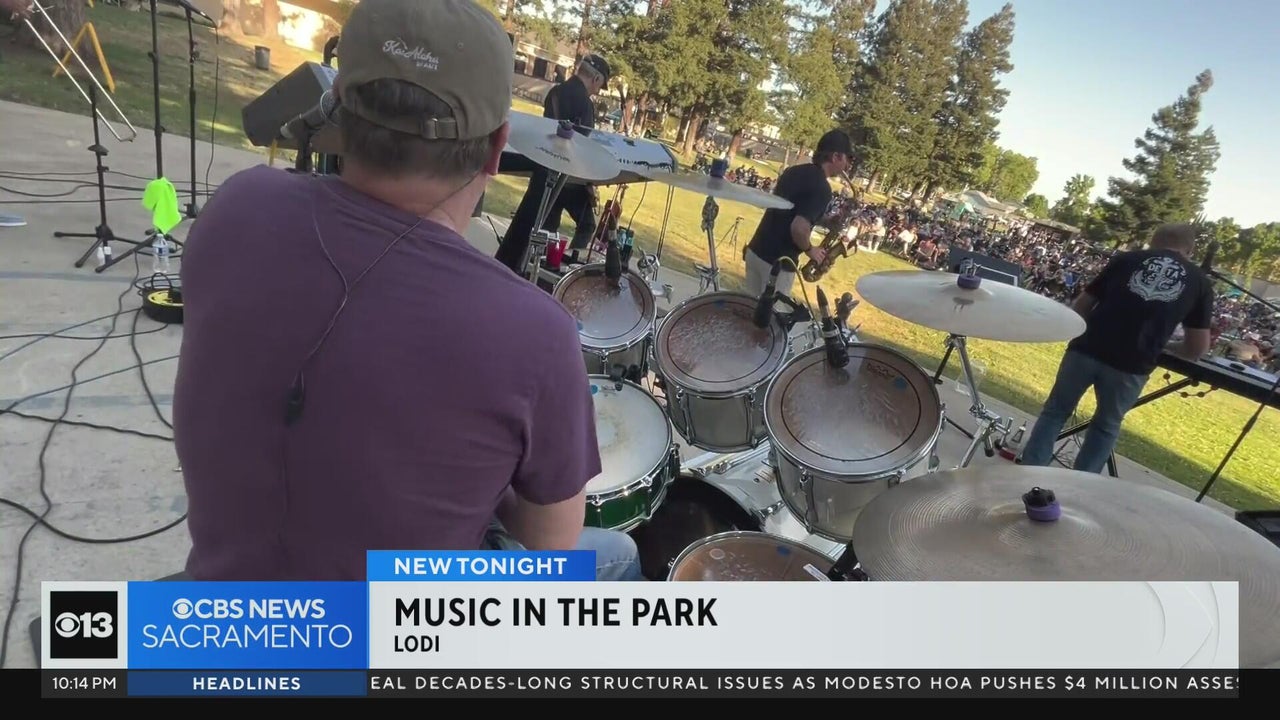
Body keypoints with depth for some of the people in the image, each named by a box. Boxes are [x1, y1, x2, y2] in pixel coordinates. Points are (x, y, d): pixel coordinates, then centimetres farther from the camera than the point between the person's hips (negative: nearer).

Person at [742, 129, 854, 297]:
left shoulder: (793, 171, 8)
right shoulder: (821, 189, -17)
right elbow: (799, 228, -28)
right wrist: (810, 250, -8)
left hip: (755, 250, 8)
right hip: (777, 262, -8)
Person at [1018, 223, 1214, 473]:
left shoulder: (1126, 259, 14)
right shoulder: (1201, 282, 14)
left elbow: (1079, 307, 15)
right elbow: (1197, 349, 12)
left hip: (1087, 349, 0)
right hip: (1131, 367, 0)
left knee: (1055, 412, 18)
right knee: (1106, 428, 22)